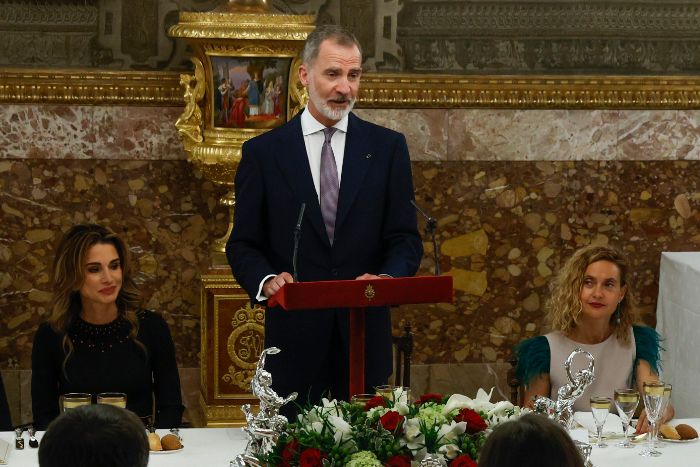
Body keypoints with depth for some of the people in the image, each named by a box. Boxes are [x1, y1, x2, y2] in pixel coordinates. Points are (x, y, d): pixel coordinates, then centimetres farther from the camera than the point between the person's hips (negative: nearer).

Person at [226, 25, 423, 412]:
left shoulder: (388, 148, 6)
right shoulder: (263, 152, 3)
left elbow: (405, 239, 4)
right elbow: (243, 245, 5)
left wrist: (387, 278, -17)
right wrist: (266, 280, -17)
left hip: (365, 334, 1)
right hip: (294, 334, -1)